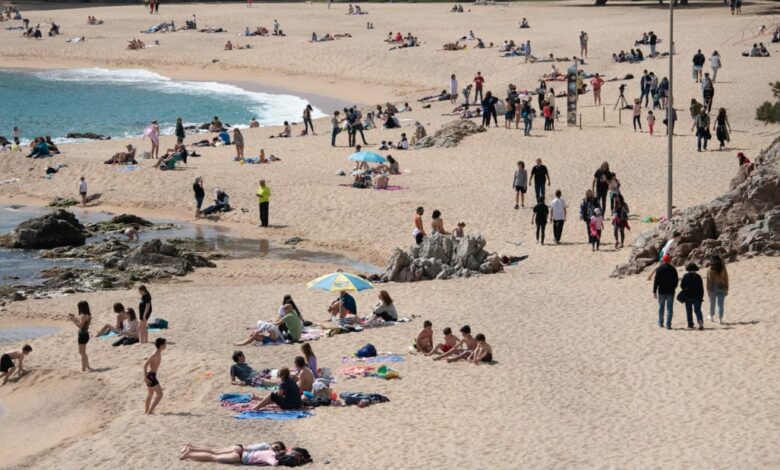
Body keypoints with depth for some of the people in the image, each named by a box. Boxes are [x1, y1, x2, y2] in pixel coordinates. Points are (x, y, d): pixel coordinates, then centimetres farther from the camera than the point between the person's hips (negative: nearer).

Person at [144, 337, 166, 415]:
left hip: (150, 374, 10)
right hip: (151, 376, -10)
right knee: (159, 395, -9)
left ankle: (146, 410, 41)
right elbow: (145, 365, -23)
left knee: (151, 393, 28)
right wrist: (145, 377, -26)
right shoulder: (156, 354, -19)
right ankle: (150, 411, -14)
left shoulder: (158, 353, 11)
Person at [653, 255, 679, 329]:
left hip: (661, 292, -1)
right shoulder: (673, 269, 1)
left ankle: (660, 323, 25)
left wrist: (654, 291, -4)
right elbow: (676, 281, 6)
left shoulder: (659, 269, -6)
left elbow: (656, 281, -8)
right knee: (669, 308, 1)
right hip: (670, 292, 1)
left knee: (661, 307, 15)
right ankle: (668, 324, -6)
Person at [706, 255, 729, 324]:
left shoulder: (710, 270, -9)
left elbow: (709, 281, -10)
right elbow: (726, 279, 3)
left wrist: (708, 290, -5)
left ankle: (712, 317, 30)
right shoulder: (723, 269, 0)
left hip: (713, 287, -2)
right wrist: (726, 289, 10)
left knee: (712, 303, 17)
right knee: (720, 304, 3)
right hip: (722, 288, 2)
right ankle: (720, 319, -7)